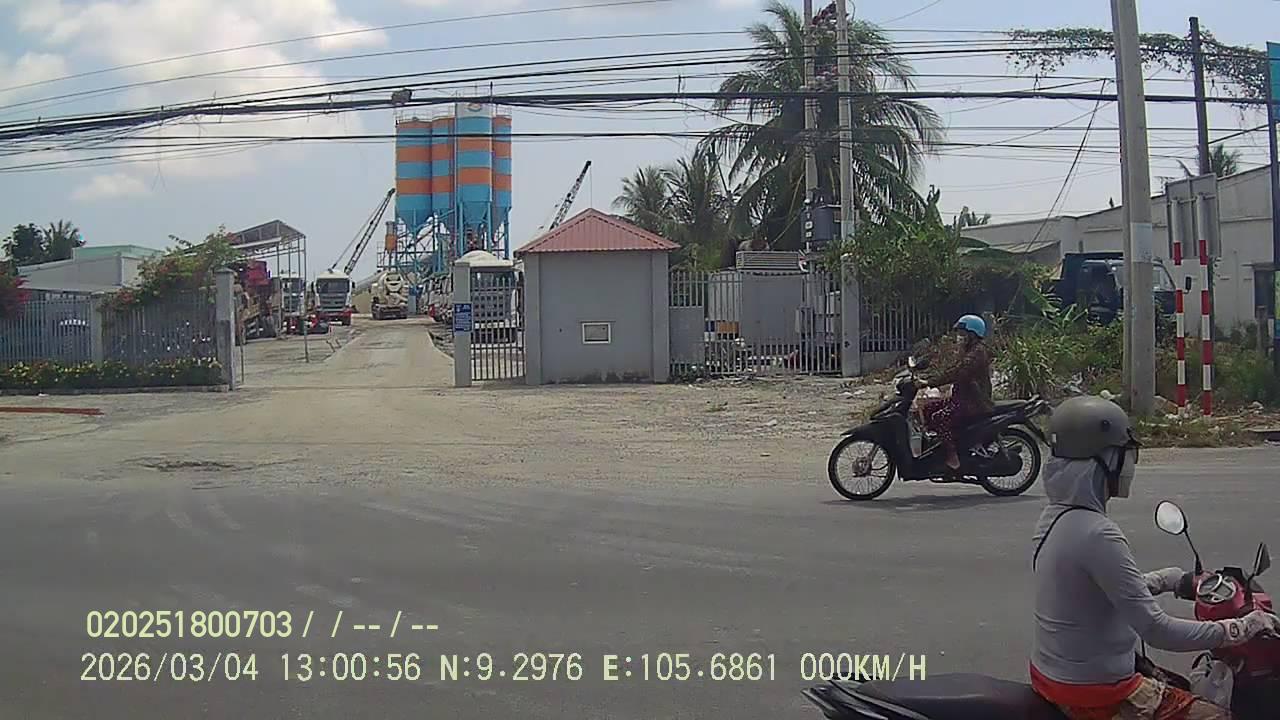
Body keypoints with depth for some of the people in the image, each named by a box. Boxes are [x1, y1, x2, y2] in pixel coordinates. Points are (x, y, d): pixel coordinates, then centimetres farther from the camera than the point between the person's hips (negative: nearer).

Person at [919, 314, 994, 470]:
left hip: (974, 403, -10)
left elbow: (957, 372, -27)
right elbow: (953, 370, 20)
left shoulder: (978, 352, -15)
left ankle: (952, 457, -24)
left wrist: (930, 382, -29)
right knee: (927, 408, 7)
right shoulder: (968, 351, 19)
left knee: (940, 418, -24)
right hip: (962, 398, 10)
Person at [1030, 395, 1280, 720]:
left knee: (1178, 687, 29)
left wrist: (1162, 580, 21)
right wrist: (1240, 629, -15)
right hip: (1093, 692, -10)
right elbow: (1156, 629, -25)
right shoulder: (1096, 534, -26)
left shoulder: (1056, 516, 3)